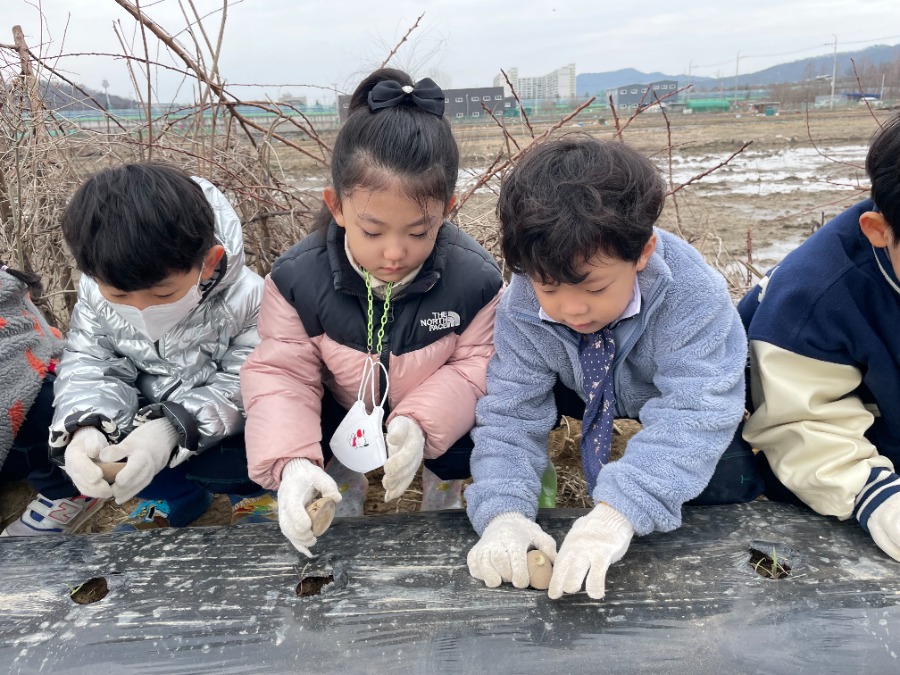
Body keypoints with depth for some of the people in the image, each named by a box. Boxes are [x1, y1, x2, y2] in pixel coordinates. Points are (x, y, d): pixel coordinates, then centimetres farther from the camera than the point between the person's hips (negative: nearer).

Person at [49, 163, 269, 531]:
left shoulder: (245, 299, -28)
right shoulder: (97, 296, -16)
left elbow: (247, 387, -26)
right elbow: (88, 366, -11)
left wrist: (174, 429, -41)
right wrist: (85, 426, -34)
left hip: (222, 429, -4)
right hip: (147, 420, 5)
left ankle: (252, 490, 9)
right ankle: (176, 495, 10)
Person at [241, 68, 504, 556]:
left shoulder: (474, 277, -25)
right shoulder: (298, 278, -24)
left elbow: (478, 363, -18)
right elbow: (281, 374, -21)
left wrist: (421, 423, -36)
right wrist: (291, 461, -38)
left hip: (438, 419, -1)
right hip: (346, 415, 2)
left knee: (469, 443, -25)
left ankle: (443, 491, 13)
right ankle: (342, 483, 16)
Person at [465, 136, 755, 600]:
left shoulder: (693, 297, -39)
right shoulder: (521, 310, -30)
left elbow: (691, 414, -46)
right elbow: (510, 414, -28)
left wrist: (619, 511, -59)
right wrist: (502, 514, -44)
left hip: (693, 385, -1)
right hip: (597, 395, 2)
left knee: (722, 486, -22)